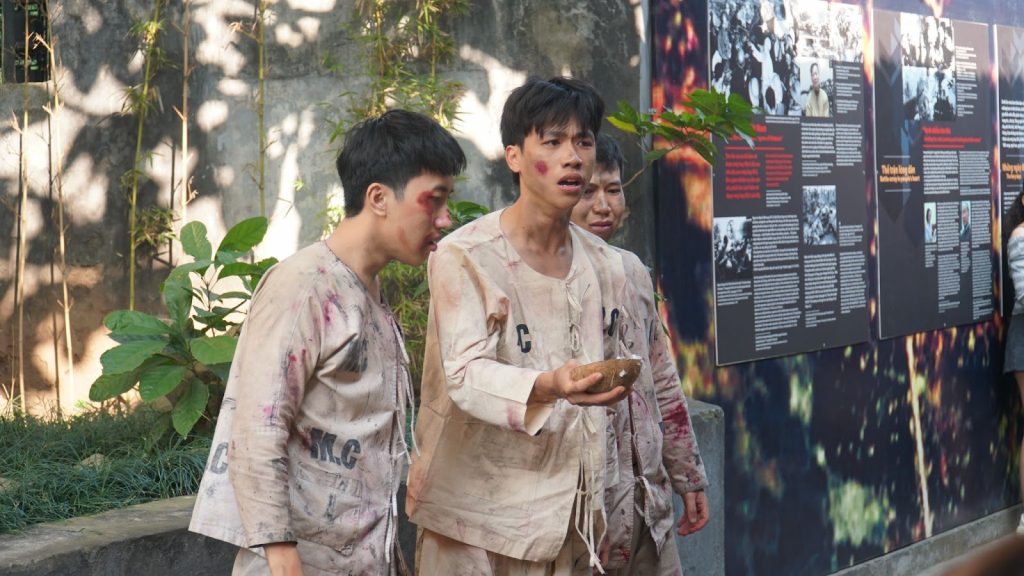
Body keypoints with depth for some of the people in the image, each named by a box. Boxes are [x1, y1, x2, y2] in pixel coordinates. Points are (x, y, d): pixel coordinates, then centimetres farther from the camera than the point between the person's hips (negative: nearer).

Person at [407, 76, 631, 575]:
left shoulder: (605, 267, 9)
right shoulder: (465, 257, -9)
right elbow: (465, 374, -21)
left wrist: (595, 515, 13)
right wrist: (548, 387, -40)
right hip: (478, 520, -5)